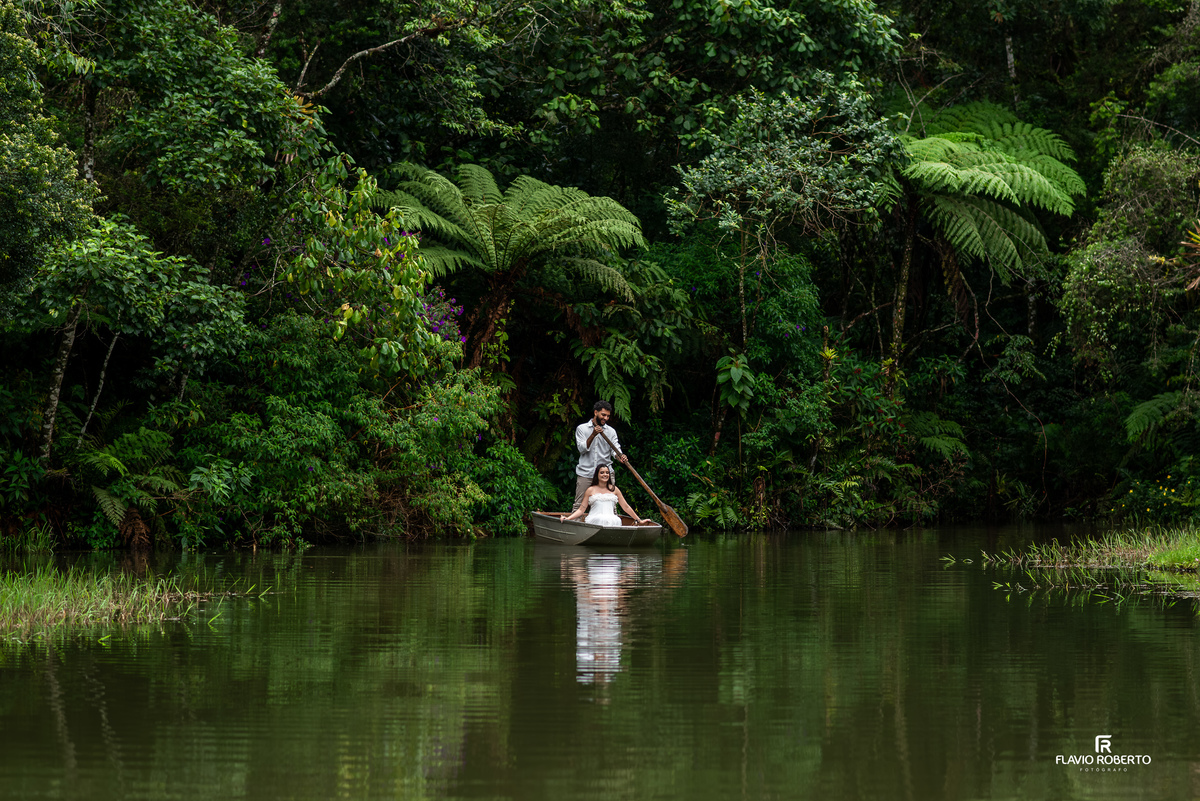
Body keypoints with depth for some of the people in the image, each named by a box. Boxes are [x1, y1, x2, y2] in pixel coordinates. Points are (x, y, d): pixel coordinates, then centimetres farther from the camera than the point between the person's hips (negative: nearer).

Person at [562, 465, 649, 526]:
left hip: (612, 521, 2)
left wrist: (639, 520, 27)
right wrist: (568, 518, -1)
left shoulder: (614, 489, 21)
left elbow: (626, 507, 26)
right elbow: (581, 509, 13)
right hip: (594, 520, -2)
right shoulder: (591, 490, 15)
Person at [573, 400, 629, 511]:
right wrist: (593, 435, -18)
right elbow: (582, 449, -5)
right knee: (579, 505, -3)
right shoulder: (582, 428, 6)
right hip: (585, 473, -2)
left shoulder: (611, 431, 12)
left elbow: (615, 448, 0)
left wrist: (620, 457, -23)